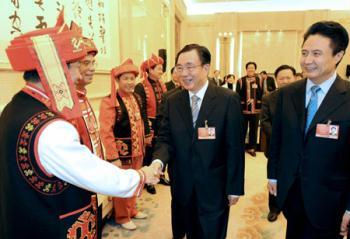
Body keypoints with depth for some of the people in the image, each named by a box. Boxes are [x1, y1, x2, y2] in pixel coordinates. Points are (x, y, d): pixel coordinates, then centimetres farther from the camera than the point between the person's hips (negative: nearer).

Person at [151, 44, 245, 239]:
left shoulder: (228, 100, -11)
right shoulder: (172, 101, 0)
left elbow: (235, 147, -9)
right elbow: (166, 139, -1)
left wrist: (235, 187, -7)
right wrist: (158, 160, -21)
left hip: (214, 187, -2)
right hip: (182, 186, 3)